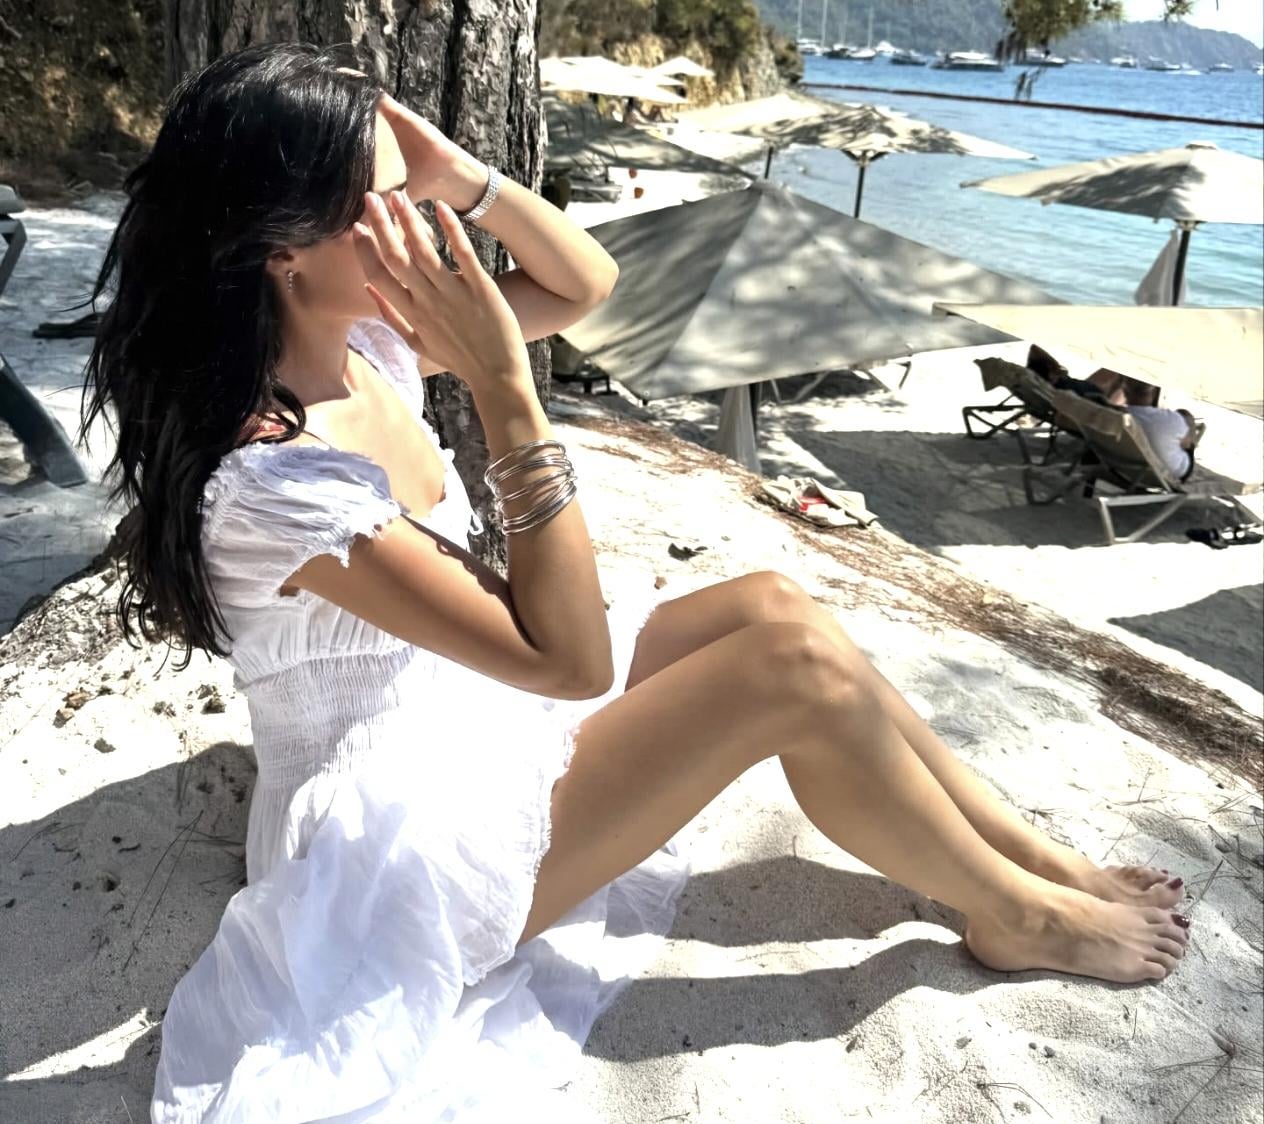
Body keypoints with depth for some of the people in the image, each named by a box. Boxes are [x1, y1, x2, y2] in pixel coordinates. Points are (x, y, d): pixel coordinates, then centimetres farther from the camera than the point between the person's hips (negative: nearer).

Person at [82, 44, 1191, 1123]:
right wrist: (503, 379, -33)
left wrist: (462, 178, -13)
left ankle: (1046, 857, 9)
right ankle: (1017, 918, 8)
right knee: (797, 667, -18)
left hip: (466, 704, 8)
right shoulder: (270, 478, -29)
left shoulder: (360, 341, -5)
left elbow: (585, 279, 4)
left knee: (769, 605, -6)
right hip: (402, 826, -8)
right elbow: (569, 658, -29)